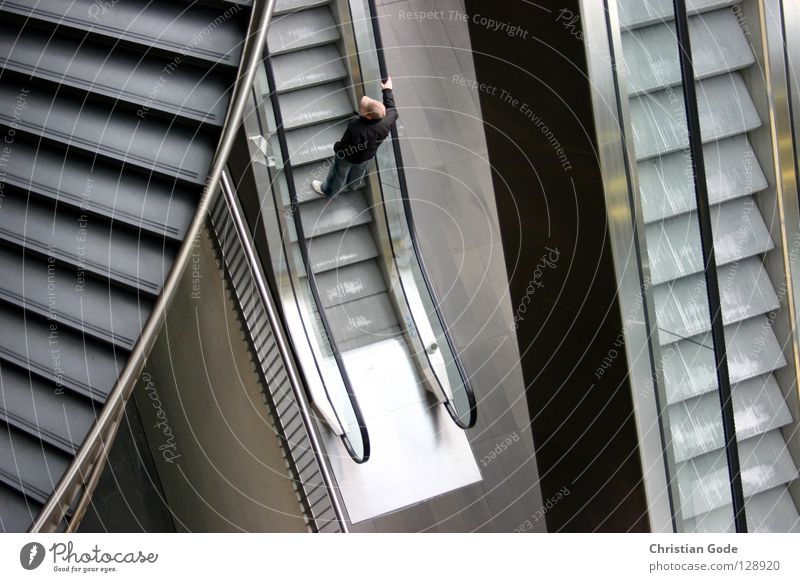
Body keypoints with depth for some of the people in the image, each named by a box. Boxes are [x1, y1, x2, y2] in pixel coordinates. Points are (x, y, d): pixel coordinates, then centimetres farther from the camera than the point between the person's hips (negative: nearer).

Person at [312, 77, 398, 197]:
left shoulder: (356, 128, -48)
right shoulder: (387, 120, -35)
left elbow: (343, 148, -29)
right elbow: (392, 110, -8)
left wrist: (336, 147, -5)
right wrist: (387, 91, 4)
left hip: (349, 158, -4)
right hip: (368, 155, 5)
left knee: (339, 173, 28)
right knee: (358, 170, 37)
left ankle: (329, 190, 58)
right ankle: (353, 184, 69)